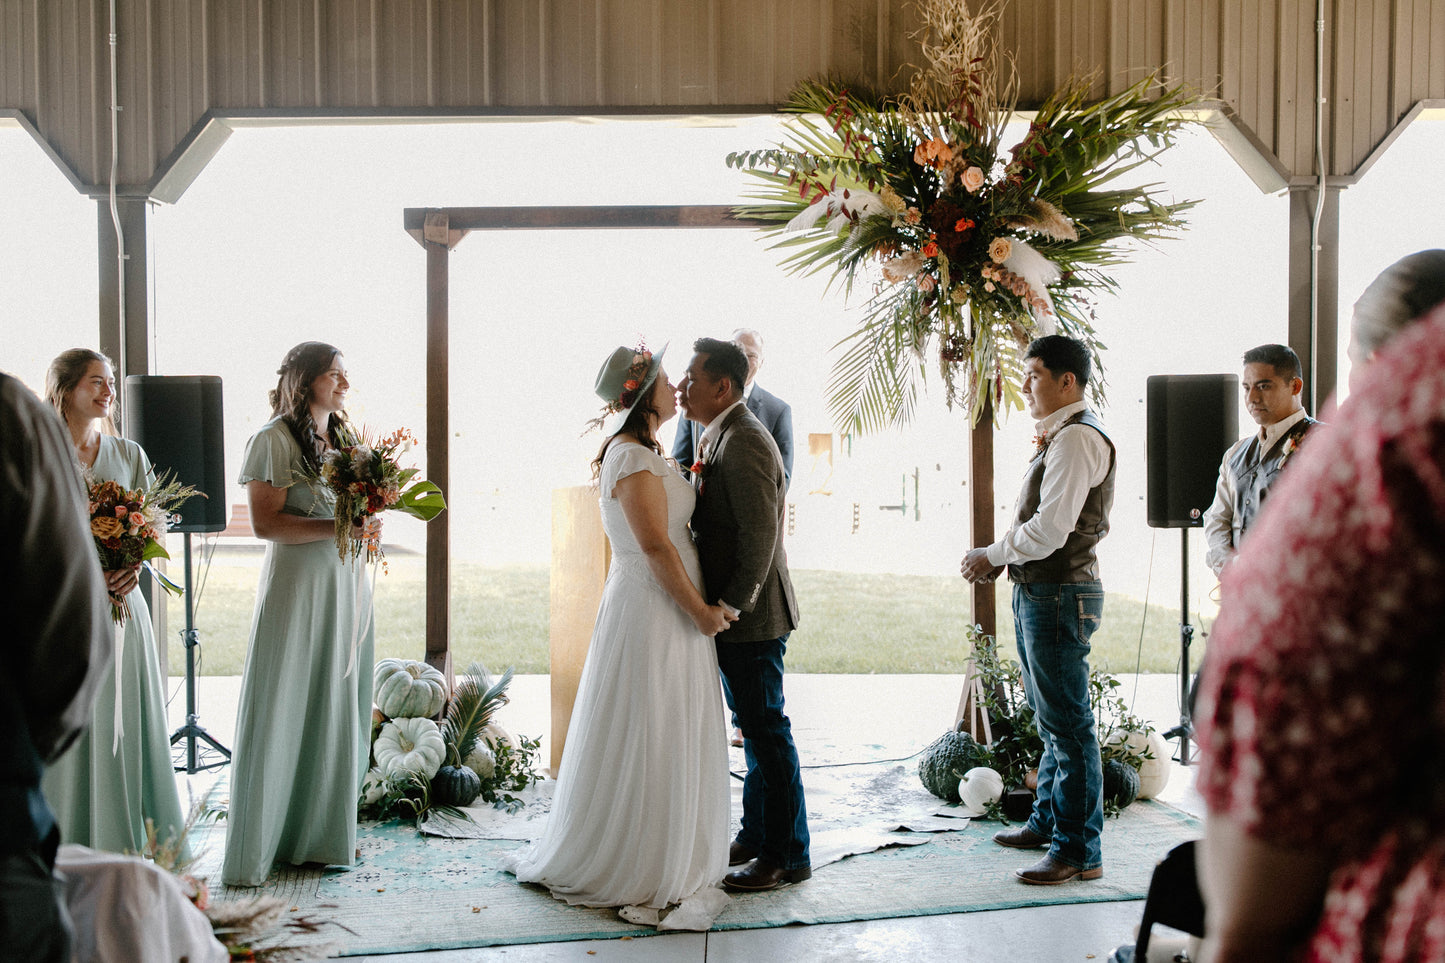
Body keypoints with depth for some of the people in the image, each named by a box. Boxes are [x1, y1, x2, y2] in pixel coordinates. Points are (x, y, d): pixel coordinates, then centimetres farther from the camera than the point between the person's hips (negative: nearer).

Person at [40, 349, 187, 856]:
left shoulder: (129, 454, 11)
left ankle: (128, 844, 13)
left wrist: (134, 565, -10)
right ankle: (67, 848, 7)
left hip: (121, 602, 3)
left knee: (124, 716, 4)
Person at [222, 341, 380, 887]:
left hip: (347, 582, 7)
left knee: (339, 710, 9)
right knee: (282, 713, -3)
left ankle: (324, 833, 19)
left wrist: (368, 523, 0)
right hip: (297, 582, -7)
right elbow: (264, 523, -14)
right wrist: (338, 527, -20)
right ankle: (254, 850, 5)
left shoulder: (344, 439, 15)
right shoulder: (275, 440, -7)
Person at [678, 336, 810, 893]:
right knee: (755, 728, 18)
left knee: (767, 732, -1)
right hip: (731, 615, 10)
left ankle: (788, 856, 10)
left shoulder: (744, 442, -19)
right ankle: (756, 836, 31)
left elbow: (759, 537, -23)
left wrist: (728, 607, -20)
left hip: (749, 616, -10)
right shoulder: (718, 436, 13)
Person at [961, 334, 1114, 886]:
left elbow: (1050, 528, -24)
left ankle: (1079, 851, 2)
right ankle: (1048, 823, 34)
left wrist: (993, 555, -11)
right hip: (1038, 592, 11)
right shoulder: (1058, 438, 17)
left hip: (1060, 595, -11)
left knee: (1067, 724, -5)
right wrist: (1004, 556, 6)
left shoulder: (1077, 438, -16)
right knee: (1051, 718, 20)